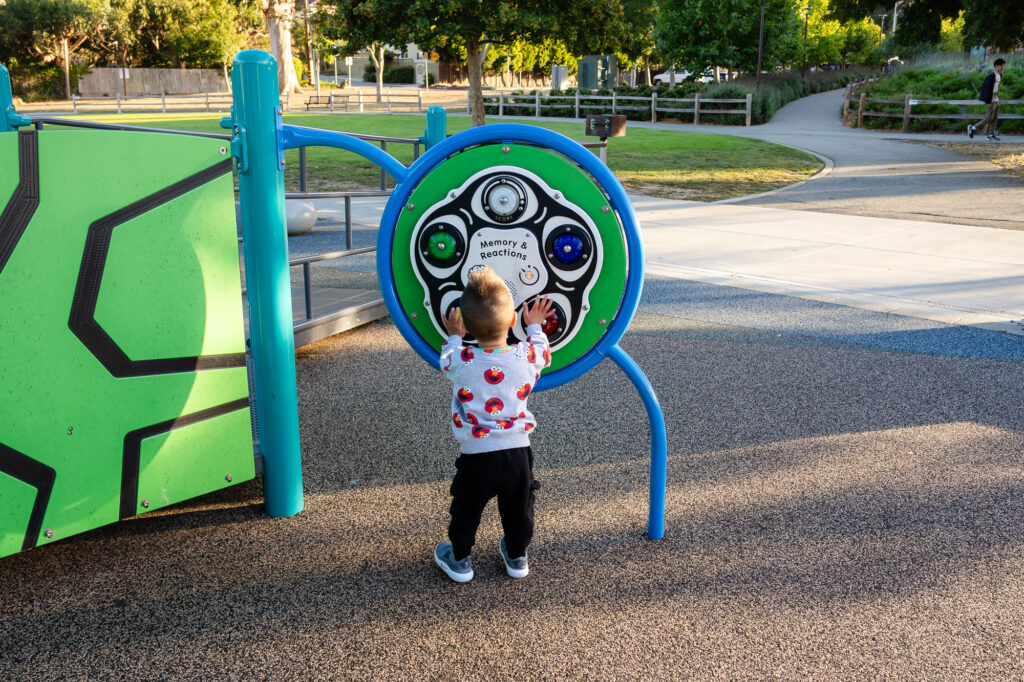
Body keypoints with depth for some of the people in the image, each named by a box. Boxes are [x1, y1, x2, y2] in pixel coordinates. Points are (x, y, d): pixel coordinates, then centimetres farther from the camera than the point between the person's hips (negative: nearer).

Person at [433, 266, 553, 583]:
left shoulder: (461, 362, -16)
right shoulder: (527, 356, -11)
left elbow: (446, 359, 10)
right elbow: (544, 353, 15)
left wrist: (454, 336, 30)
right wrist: (534, 325, 33)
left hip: (476, 455, -2)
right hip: (517, 450, 2)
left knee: (466, 509, 19)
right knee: (518, 509, 23)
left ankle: (460, 559, 32)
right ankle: (517, 556, 38)